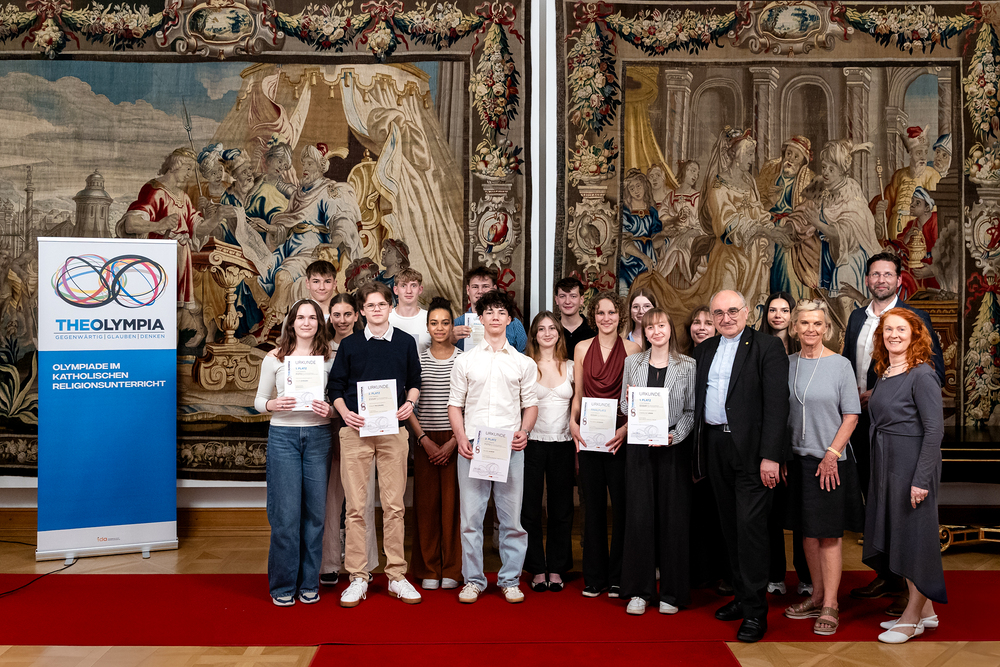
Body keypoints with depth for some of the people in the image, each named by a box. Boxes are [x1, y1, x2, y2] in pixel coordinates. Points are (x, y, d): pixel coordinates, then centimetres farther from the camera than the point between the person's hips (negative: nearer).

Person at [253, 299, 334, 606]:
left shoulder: (329, 359, 7)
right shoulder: (275, 359, 6)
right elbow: (259, 400, 9)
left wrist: (330, 409, -11)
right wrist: (273, 404, -12)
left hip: (318, 436, 1)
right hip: (283, 435, -1)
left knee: (315, 510, 4)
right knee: (285, 512, -1)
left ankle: (309, 583, 17)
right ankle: (283, 585, 12)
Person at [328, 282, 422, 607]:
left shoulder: (406, 343, 10)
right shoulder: (349, 344, 9)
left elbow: (414, 382, 15)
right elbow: (335, 385, 8)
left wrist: (409, 403, -4)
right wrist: (344, 411, -9)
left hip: (394, 429, 0)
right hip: (356, 430, 0)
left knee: (394, 505, 2)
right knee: (355, 506, 1)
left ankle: (397, 575, 12)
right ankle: (358, 577, 10)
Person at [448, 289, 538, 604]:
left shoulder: (524, 363, 12)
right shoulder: (465, 361, 10)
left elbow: (530, 404, 11)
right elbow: (455, 404, 9)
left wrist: (524, 431, -7)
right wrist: (461, 438, -5)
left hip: (510, 448, 0)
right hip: (471, 447, 0)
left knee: (512, 517, 2)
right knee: (470, 516, 3)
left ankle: (510, 580, 16)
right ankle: (473, 580, 15)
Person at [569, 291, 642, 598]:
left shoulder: (631, 348, 1)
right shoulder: (582, 348, 10)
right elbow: (578, 394, 13)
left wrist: (627, 428, -13)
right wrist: (573, 422, -2)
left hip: (620, 435, -2)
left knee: (621, 504, 2)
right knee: (592, 504, 7)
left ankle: (617, 578, 14)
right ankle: (594, 577, 17)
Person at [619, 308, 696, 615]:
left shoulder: (688, 366, 3)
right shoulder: (632, 362, 9)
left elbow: (691, 410, 1)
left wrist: (674, 435, -14)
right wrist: (629, 401, -9)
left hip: (673, 448, -1)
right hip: (640, 448, 1)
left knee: (673, 517, 1)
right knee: (639, 516, 0)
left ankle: (671, 592, 14)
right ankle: (639, 591, 11)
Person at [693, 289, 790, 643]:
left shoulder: (767, 347, -5)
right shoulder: (704, 349, 14)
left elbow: (776, 404, -11)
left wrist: (770, 455, -17)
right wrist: (699, 451, 8)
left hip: (751, 449, -6)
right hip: (715, 446, 6)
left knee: (750, 525, -6)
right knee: (730, 525, 13)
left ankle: (755, 612, 4)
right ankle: (742, 596, 26)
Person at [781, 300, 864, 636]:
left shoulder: (840, 365, -5)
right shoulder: (787, 364, 5)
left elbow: (851, 416, -6)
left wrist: (832, 454, -13)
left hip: (830, 460, -4)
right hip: (797, 458, 4)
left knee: (830, 532, 1)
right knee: (808, 531, 11)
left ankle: (830, 605, 8)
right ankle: (817, 596, 24)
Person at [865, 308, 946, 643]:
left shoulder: (922, 374, -13)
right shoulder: (884, 374, 11)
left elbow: (935, 429, -17)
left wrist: (921, 479, -21)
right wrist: (877, 470, 10)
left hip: (912, 464, -8)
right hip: (885, 465, 8)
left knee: (914, 536, 2)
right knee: (894, 536, 14)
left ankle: (913, 618, 16)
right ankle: (926, 611, 28)